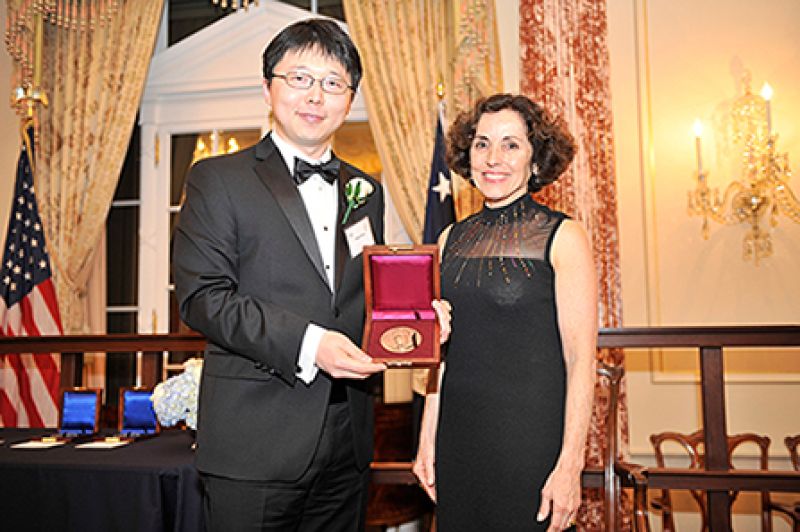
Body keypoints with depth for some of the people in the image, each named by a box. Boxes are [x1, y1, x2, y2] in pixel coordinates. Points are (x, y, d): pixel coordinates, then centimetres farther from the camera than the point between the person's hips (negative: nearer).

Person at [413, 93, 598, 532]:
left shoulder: (562, 237, -7)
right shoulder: (452, 239, 7)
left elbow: (581, 359, -10)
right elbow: (442, 350, 12)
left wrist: (570, 466, -15)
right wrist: (427, 441, 10)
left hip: (532, 439, -4)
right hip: (458, 439, 5)